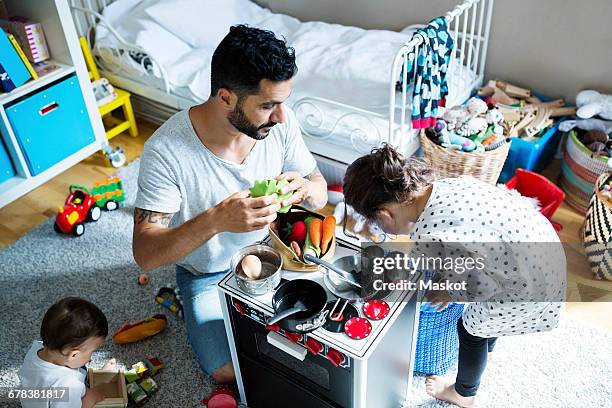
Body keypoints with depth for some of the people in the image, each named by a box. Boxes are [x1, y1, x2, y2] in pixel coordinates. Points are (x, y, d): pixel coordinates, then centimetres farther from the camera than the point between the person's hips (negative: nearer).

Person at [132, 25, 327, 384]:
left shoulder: (280, 121, -18)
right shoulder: (165, 151, -30)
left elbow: (320, 192, -5)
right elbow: (145, 254, -28)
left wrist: (305, 189, -31)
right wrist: (215, 220, -46)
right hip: (208, 274, -3)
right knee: (233, 374, -18)